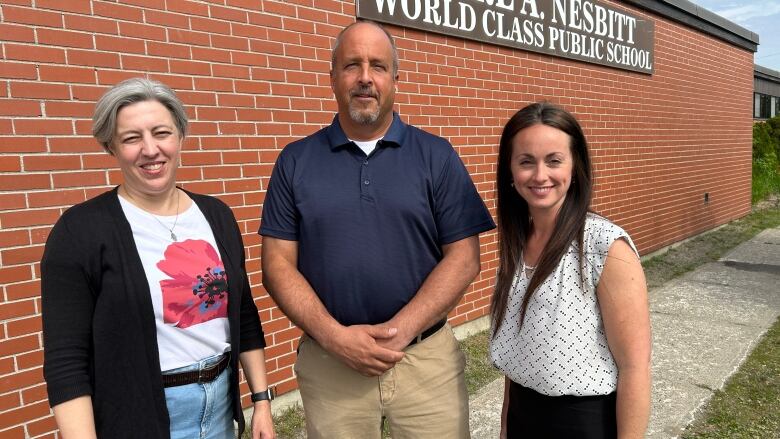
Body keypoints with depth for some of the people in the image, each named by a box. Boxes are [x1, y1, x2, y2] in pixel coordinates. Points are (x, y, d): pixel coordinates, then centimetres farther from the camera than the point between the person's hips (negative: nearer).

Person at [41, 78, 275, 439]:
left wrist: (261, 399, 6)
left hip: (221, 402, 5)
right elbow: (66, 361, -13)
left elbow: (244, 316, 7)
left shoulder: (216, 215, 2)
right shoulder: (80, 230, -13)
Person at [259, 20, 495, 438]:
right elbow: (278, 264, 0)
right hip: (329, 361, 1)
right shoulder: (296, 161, 2)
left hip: (426, 357, 0)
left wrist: (400, 330, -13)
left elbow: (463, 257, -4)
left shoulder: (437, 156, 0)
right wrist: (334, 336, -12)